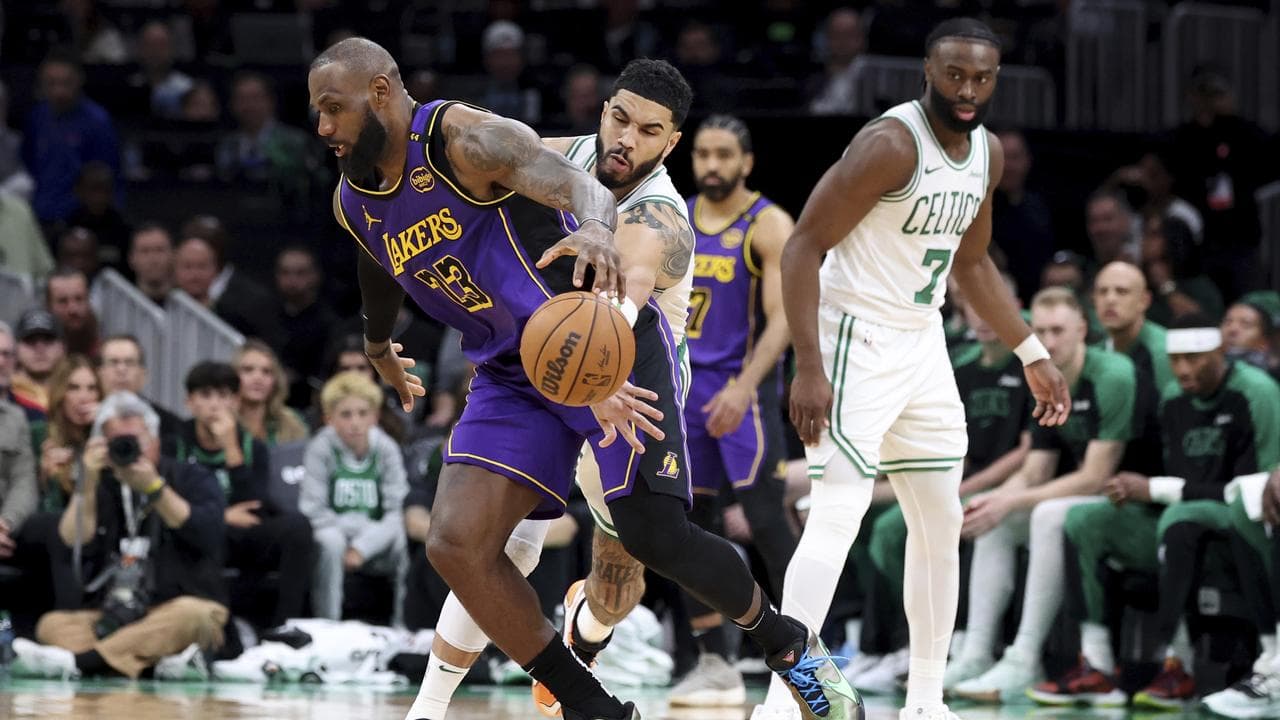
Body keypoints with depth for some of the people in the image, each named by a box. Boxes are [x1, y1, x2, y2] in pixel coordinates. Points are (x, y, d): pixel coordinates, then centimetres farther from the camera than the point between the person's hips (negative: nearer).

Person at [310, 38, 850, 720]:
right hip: (512, 375, 7)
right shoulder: (354, 204, 5)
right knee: (455, 544, -11)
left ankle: (787, 645, 15)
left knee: (653, 534, -15)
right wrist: (378, 347, 47)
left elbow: (577, 184, -35)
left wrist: (595, 228, -59)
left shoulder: (467, 138, -19)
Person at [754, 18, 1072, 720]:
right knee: (837, 517, -17)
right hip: (858, 344, -9)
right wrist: (809, 369, -27)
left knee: (941, 522, 12)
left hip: (923, 345, 9)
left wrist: (1033, 355, 18)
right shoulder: (891, 144, -20)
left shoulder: (988, 152, 6)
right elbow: (803, 247, -20)